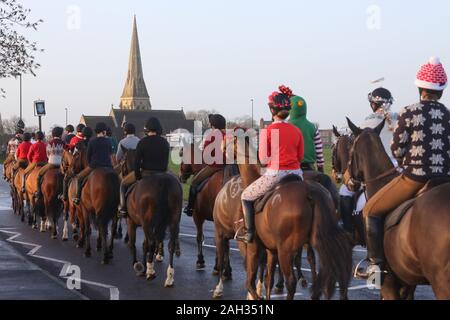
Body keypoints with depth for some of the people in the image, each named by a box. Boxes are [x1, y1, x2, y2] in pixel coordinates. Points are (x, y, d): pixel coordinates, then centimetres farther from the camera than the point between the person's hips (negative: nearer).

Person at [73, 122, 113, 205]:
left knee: (79, 178, 13)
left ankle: (78, 198, 4)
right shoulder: (108, 141, 2)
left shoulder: (92, 142, -4)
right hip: (107, 166, 2)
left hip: (94, 166, -2)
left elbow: (88, 155, 4)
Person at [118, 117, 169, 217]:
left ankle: (123, 208, 7)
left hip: (145, 172, -3)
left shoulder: (143, 142, -8)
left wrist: (137, 176, 2)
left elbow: (137, 161, -8)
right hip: (160, 173, 3)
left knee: (124, 184, 19)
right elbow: (166, 161, 7)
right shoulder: (165, 143, 3)